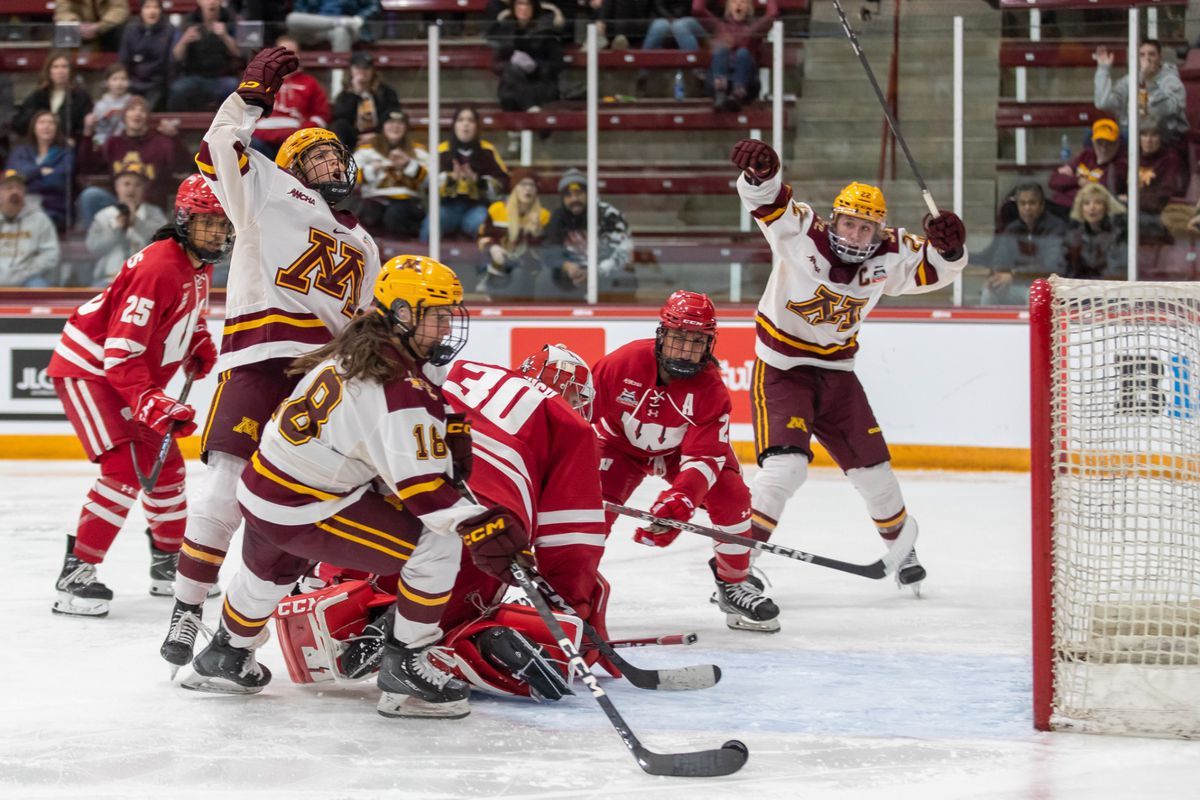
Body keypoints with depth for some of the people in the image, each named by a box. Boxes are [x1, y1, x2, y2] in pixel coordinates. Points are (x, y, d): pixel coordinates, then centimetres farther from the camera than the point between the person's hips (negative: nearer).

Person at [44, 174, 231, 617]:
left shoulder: (200, 266, 3)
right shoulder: (159, 266, -27)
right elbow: (120, 350, -31)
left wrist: (200, 345, 8)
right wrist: (151, 402, -38)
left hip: (131, 375, 10)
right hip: (87, 369, -10)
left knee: (165, 464, 13)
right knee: (125, 468, -21)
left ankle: (168, 564, 30)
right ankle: (75, 576, -19)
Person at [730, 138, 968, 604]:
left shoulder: (888, 256, -7)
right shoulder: (802, 234, -20)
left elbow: (935, 269, 2)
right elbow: (767, 202, -34)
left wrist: (946, 245, -22)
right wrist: (760, 173, -57)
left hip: (836, 372, 5)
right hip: (781, 369, -5)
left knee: (871, 466, 15)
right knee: (786, 465, -24)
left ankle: (900, 543, 41)